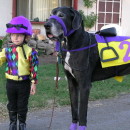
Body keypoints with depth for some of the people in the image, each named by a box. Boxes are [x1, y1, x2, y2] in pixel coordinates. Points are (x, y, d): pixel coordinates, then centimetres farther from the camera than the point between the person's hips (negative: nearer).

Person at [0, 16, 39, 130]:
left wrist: (34, 83, -7)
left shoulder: (30, 52, -12)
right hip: (11, 82, 2)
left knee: (22, 105, 11)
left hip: (24, 83, -2)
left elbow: (34, 68, -8)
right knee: (12, 105, 16)